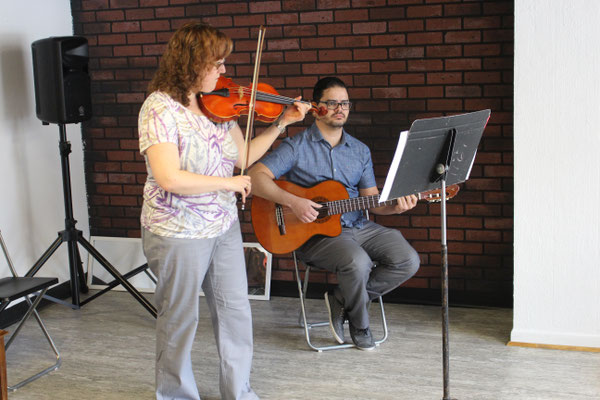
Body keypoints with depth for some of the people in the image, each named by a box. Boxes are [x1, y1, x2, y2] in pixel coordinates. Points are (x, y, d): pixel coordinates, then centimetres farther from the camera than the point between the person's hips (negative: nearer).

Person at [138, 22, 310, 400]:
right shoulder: (160, 108, -19)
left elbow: (243, 157, 7)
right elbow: (168, 178, -29)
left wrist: (282, 123, 2)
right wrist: (228, 182, -20)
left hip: (224, 226, 7)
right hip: (179, 233, -7)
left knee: (235, 309, 15)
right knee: (180, 318, 9)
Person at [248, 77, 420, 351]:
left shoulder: (360, 150, 14)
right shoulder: (297, 147, -2)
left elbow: (371, 199, 13)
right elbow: (256, 176, -13)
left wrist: (396, 206, -9)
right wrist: (292, 202, -25)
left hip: (358, 226, 6)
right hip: (315, 233, -6)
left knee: (408, 261, -13)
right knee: (358, 262, -33)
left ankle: (341, 301, 1)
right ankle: (359, 326, -2)